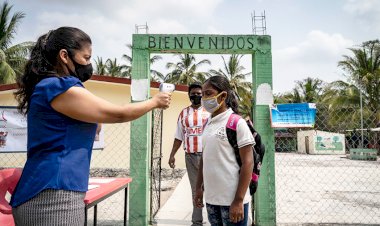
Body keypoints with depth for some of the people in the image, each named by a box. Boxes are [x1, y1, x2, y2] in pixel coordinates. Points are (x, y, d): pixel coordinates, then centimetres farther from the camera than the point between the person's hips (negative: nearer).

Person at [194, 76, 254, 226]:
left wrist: (238, 200, -16)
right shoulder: (207, 124, 8)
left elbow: (248, 163, -13)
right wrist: (199, 188, 13)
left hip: (231, 200, -6)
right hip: (211, 198, 6)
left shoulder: (237, 122, -10)